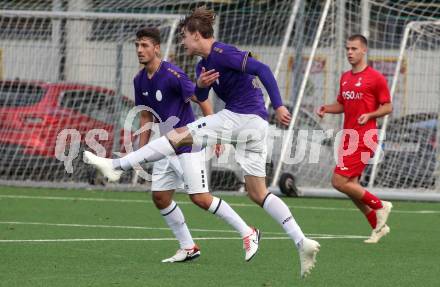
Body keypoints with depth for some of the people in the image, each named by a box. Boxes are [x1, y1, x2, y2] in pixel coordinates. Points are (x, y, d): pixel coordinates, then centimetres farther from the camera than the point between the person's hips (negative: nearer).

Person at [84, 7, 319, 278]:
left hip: (239, 118, -10)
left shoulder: (222, 53, -10)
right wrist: (201, 85, -1)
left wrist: (279, 106, -23)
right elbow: (200, 98, 22)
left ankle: (117, 165, -5)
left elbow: (262, 69, -18)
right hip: (256, 124, 10)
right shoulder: (203, 64, 19)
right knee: (258, 193, 8)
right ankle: (302, 242, -1)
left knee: (178, 136, -4)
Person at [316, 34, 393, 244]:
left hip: (364, 138, -8)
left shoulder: (375, 78, -7)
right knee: (350, 186, 7)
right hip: (348, 137, 8)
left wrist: (369, 115, -21)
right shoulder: (345, 78, 15)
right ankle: (378, 226, 18)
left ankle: (379, 206, 2)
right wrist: (326, 108, 4)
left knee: (339, 182, -15)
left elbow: (387, 107, -5)